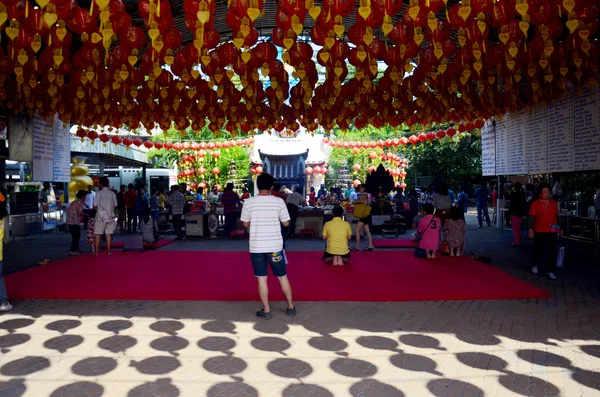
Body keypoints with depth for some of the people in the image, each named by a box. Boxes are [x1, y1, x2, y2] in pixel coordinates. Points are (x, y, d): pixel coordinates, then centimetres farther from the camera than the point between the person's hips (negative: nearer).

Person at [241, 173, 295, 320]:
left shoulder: (249, 202, -5)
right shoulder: (279, 201, -5)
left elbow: (246, 224, 3)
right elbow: (286, 223, 1)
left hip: (256, 246, 0)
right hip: (275, 245, 1)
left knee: (261, 278, 7)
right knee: (283, 276, 13)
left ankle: (266, 311, 13)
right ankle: (291, 307, 24)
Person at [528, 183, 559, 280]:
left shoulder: (554, 203, 4)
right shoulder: (535, 204, -4)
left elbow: (557, 216, 11)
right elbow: (532, 217, -5)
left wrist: (558, 228, 10)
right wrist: (531, 229, -11)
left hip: (552, 232, 2)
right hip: (539, 231, -2)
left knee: (552, 251, 4)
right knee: (538, 249, 11)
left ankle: (550, 271, 14)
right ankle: (535, 266, 35)